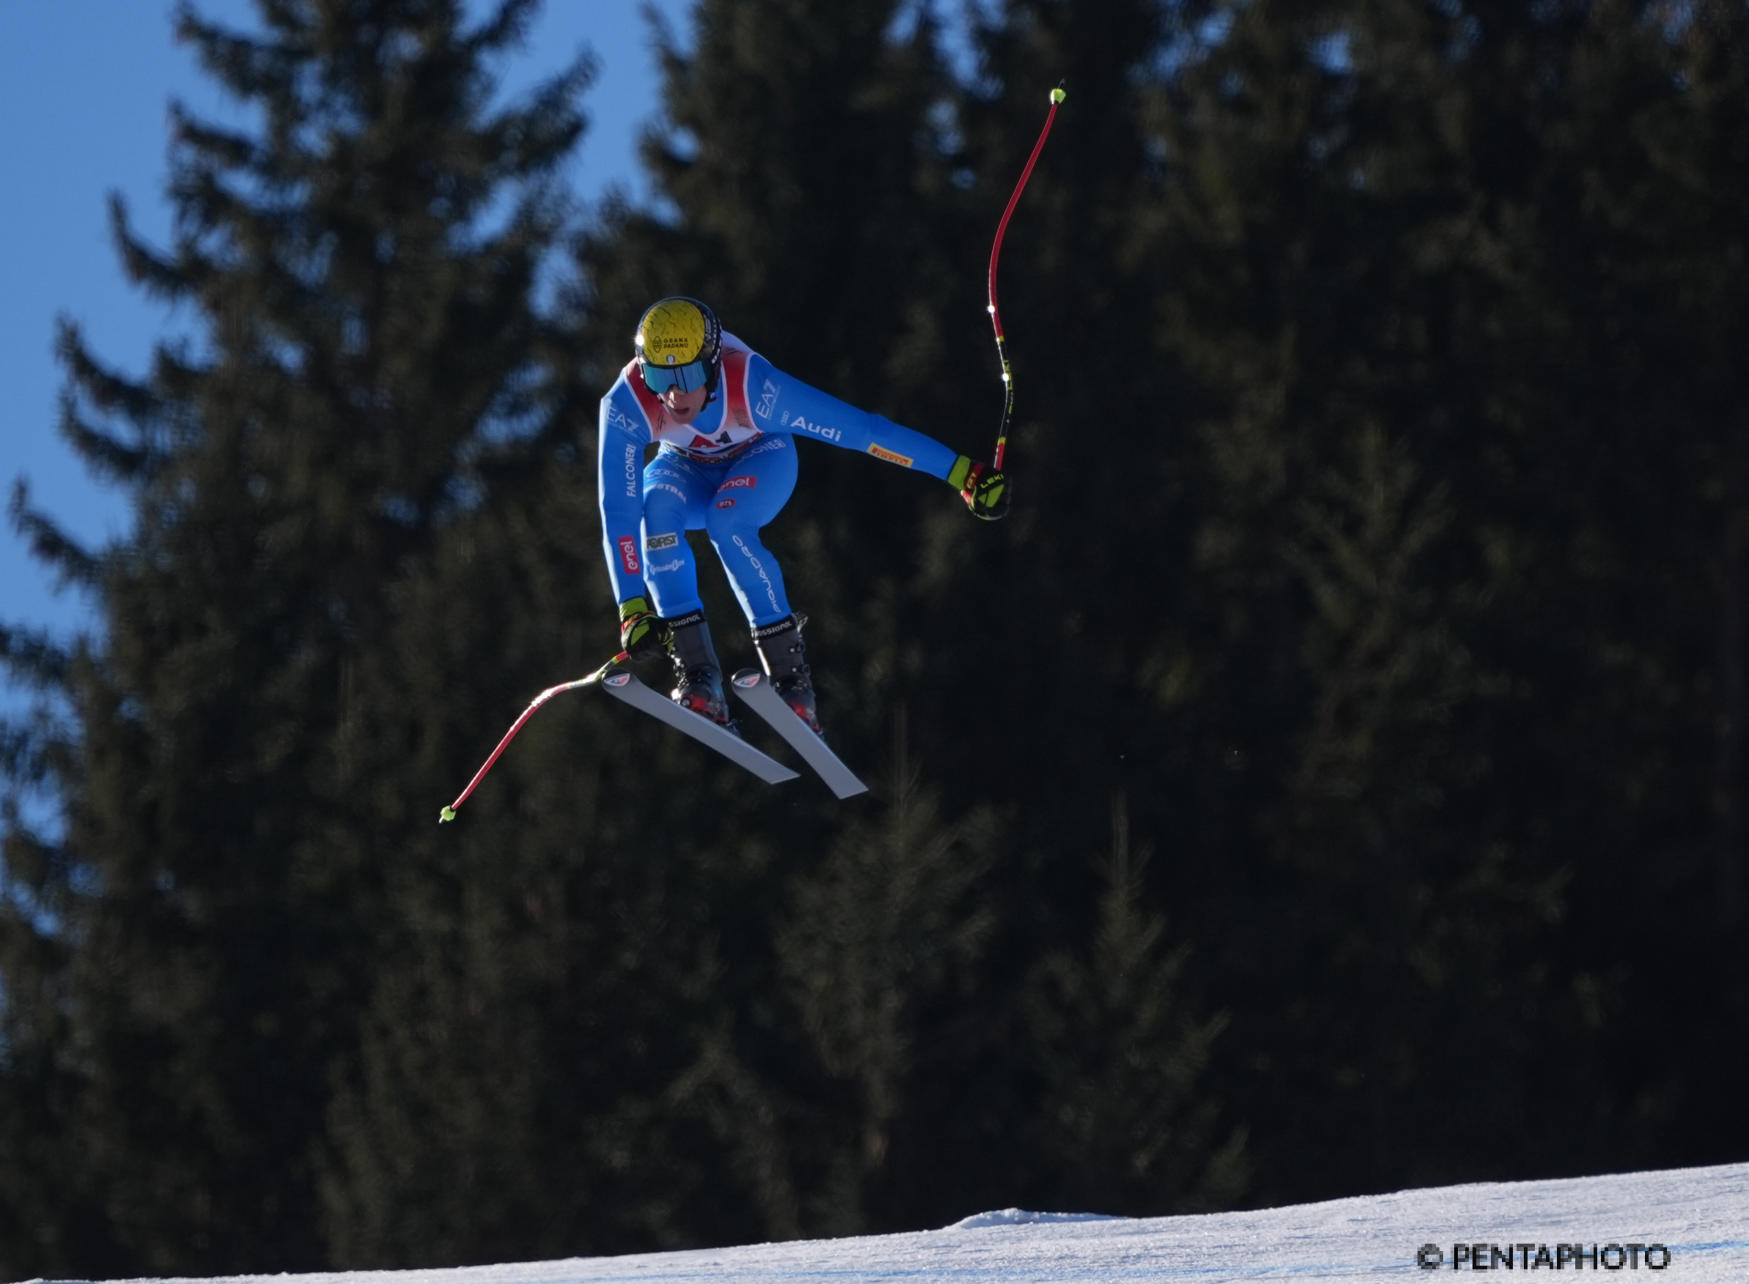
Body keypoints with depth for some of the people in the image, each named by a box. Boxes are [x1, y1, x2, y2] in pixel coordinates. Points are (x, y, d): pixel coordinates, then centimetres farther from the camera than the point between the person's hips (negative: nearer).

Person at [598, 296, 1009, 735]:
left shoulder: (752, 387, -38)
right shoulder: (626, 403, -35)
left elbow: (860, 428, -34)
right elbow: (617, 510, -32)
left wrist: (961, 473, -31)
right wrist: (632, 609, -38)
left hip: (760, 457, -2)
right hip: (686, 468, 2)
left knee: (726, 522, -34)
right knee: (656, 508, -32)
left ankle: (789, 670, -24)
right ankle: (696, 671, -26)